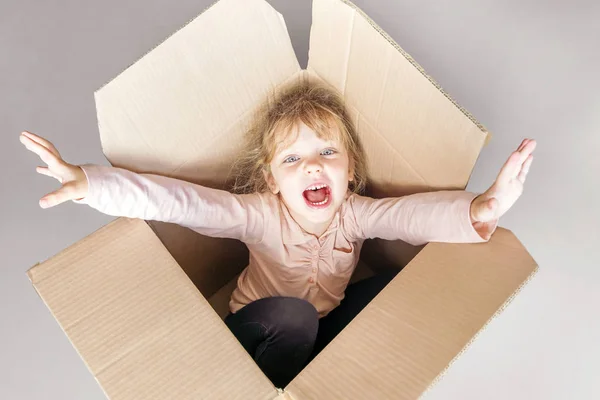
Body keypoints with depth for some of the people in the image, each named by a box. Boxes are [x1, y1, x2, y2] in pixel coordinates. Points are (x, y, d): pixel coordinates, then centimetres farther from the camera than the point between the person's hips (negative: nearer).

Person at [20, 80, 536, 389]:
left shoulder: (356, 213, -22)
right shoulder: (260, 214, -28)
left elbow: (414, 214, -38)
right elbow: (180, 200, -38)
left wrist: (478, 210, -59)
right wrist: (89, 182, -50)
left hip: (323, 328, 4)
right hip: (259, 330, -3)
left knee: (392, 286, -18)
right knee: (294, 315, -37)